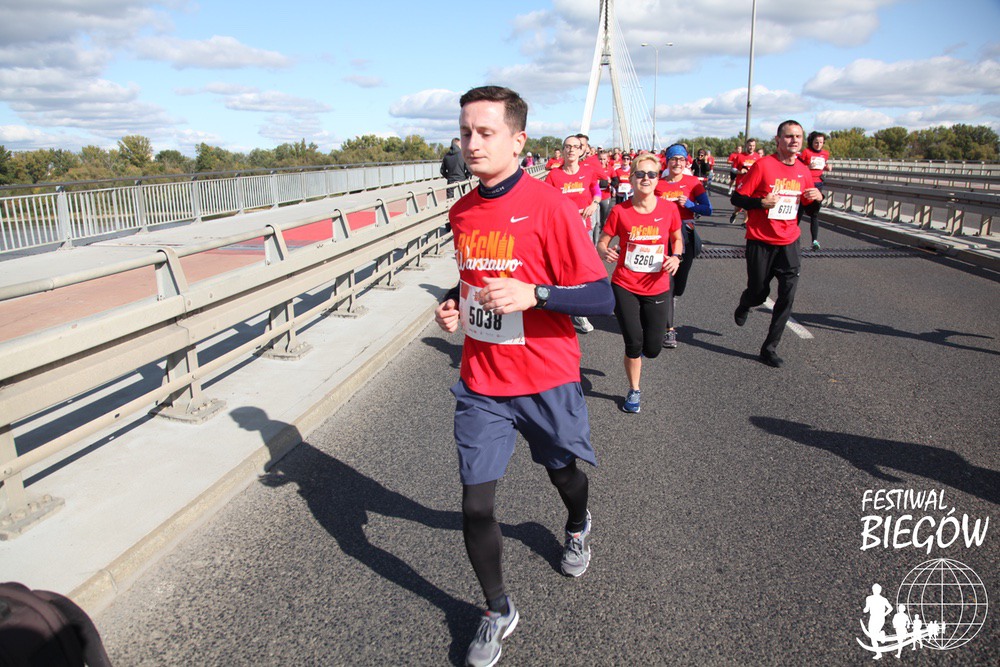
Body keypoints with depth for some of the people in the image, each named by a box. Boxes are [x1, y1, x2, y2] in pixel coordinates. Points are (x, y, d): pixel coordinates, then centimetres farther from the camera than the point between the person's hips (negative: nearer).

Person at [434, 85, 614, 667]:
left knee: (564, 473, 21)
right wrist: (454, 305, 0)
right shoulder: (462, 212, 3)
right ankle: (498, 612, 27)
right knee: (476, 504, 1)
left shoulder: (550, 206, -15)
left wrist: (533, 294, -31)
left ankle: (579, 526, 59)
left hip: (546, 379, -3)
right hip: (481, 383, 4)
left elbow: (602, 298, -17)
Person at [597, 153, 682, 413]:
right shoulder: (620, 211, -8)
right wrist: (605, 252, -24)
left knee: (653, 349, 4)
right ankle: (634, 391, 23)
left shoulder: (668, 209, -5)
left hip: (657, 288, 2)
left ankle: (638, 346, 44)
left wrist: (676, 257, -9)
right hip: (624, 287, -1)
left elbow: (677, 238, 11)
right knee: (633, 343, -3)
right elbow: (601, 242, -1)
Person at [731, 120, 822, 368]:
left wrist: (817, 198, -2)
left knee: (787, 296, -4)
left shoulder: (803, 171, 6)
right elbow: (737, 198, -9)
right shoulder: (762, 165, -10)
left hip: (788, 243, 4)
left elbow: (808, 206, 20)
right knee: (758, 293, 7)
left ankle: (769, 348, 8)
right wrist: (761, 202, -25)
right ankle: (743, 306, 46)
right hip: (760, 241, -4)